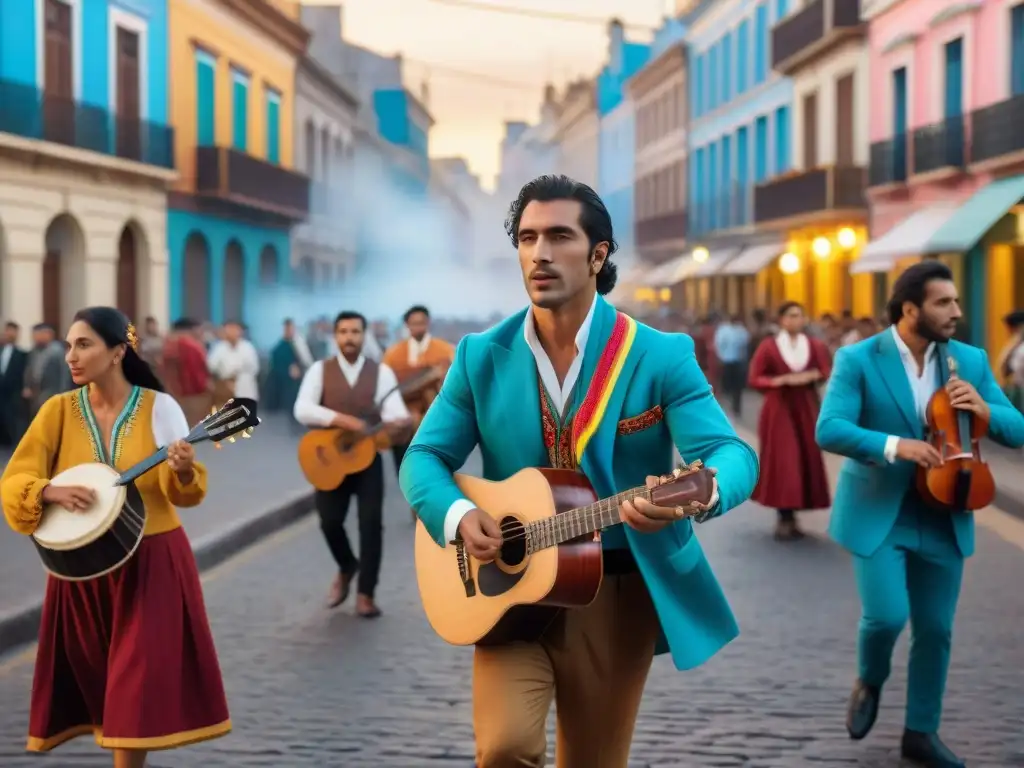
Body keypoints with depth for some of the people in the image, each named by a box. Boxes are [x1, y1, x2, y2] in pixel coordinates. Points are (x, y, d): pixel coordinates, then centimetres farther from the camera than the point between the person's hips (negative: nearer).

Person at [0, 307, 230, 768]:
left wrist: (183, 473, -27)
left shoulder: (159, 406, -7)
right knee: (95, 681, 10)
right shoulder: (59, 409, -2)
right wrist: (51, 492, -24)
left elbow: (185, 495, -5)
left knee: (138, 681, -3)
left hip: (151, 563, -3)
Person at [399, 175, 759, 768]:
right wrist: (457, 514, -19)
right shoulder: (482, 357, 0)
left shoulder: (661, 356, -8)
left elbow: (732, 454, -16)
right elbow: (424, 456, 3)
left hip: (620, 592, 0)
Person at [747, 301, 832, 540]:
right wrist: (783, 380, -18)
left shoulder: (815, 345, 4)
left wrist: (810, 376, -16)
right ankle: (784, 518, -5)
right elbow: (755, 379, -7)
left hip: (806, 409, 4)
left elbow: (827, 371, 3)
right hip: (779, 409, -4)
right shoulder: (768, 346, -5)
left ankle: (791, 516, 11)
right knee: (782, 462, -9)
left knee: (807, 460, 2)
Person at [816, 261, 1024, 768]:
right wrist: (894, 445, -33)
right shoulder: (858, 360, -10)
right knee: (886, 615, -14)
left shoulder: (971, 361, 2)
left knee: (935, 629, 7)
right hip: (878, 513, -4)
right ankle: (869, 681, 20)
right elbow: (829, 430, -20)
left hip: (942, 517, 4)